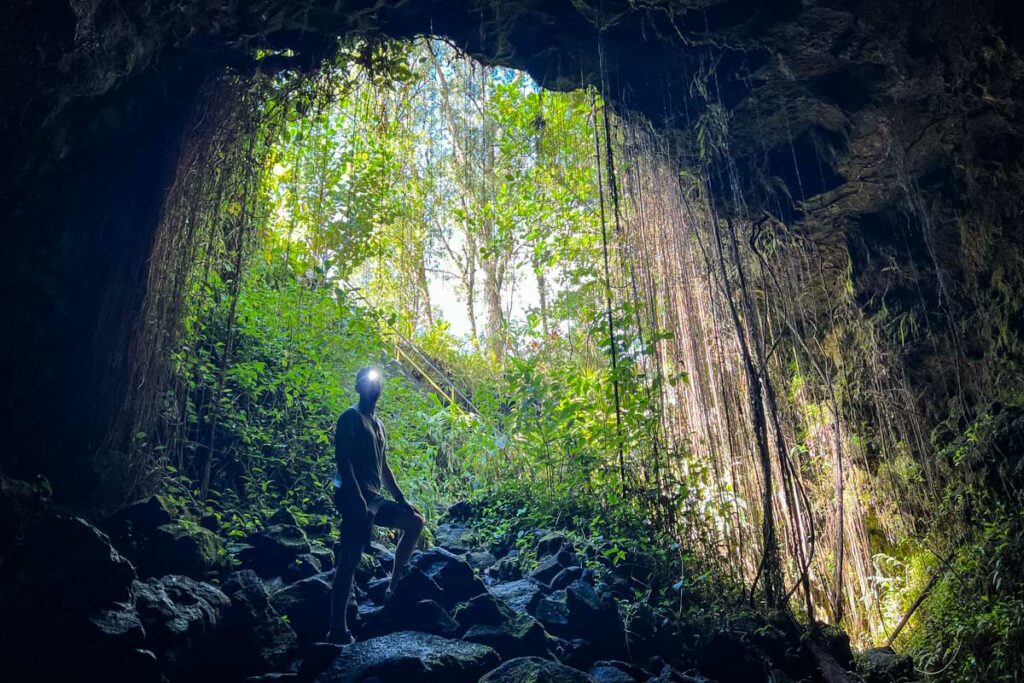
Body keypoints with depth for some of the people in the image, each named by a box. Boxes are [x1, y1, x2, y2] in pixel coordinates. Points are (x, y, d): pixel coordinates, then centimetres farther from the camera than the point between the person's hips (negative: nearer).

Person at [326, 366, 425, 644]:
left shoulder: (378, 425, 22)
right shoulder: (351, 417, -5)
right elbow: (342, 459, -16)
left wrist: (402, 500, 19)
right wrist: (356, 496, -24)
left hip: (374, 497, 9)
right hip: (355, 497, -9)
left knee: (415, 522, 15)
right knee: (350, 560, -12)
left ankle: (394, 585, 16)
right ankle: (338, 630, -11)